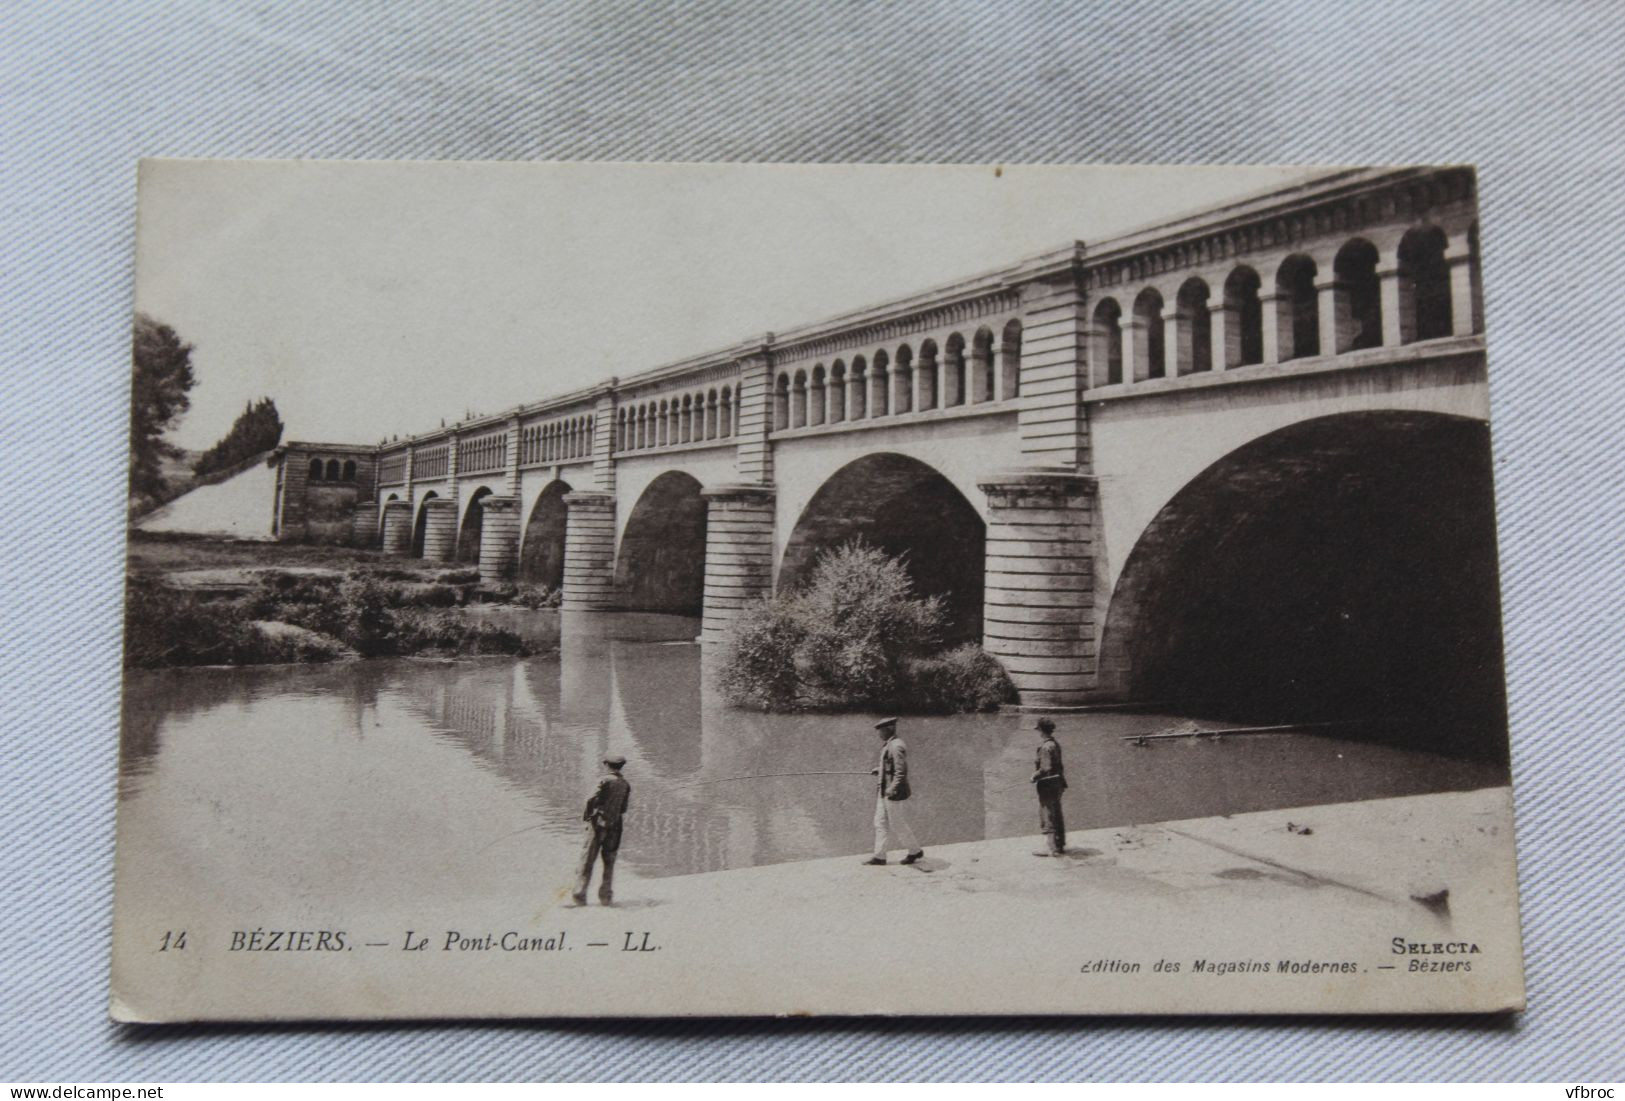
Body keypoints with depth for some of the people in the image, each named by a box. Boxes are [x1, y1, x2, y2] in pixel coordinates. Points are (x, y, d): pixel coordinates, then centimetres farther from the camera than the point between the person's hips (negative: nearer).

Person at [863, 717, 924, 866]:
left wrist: (892, 789, -30)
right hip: (884, 792, 10)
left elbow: (901, 771, -25)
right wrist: (879, 770, 15)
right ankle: (879, 856, 15)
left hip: (894, 793, -10)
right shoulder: (888, 745, 11)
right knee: (880, 823, 10)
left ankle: (915, 851, 18)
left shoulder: (896, 746, -21)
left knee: (898, 825, 1)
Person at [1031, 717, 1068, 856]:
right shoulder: (1055, 744, 9)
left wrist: (1035, 776, -11)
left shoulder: (1046, 747, -20)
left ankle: (1053, 849, -2)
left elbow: (1046, 768, -24)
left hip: (1047, 785, -9)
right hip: (1057, 783, 9)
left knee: (1047, 817, -3)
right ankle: (1060, 845, 26)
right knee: (1057, 816, 17)